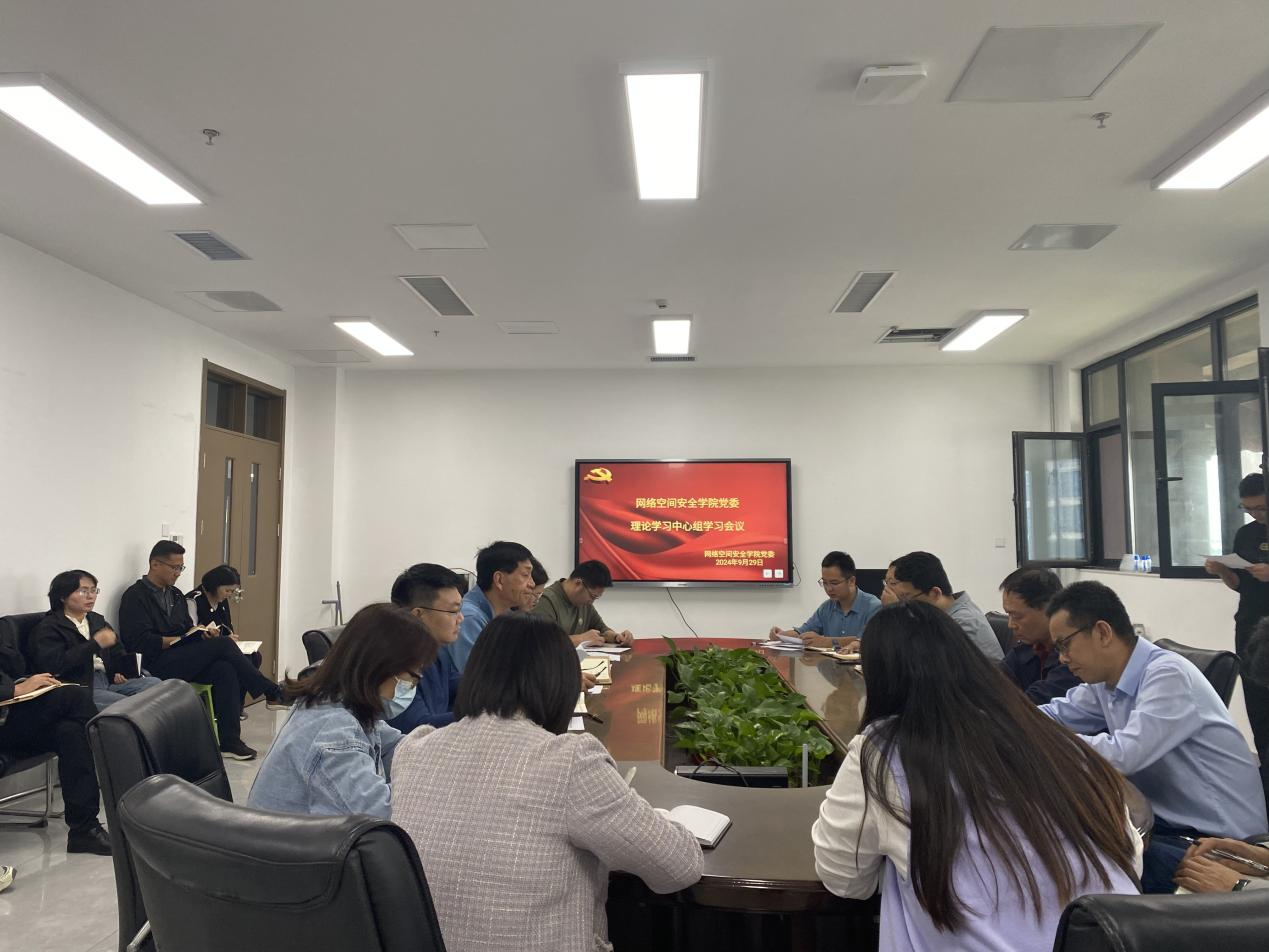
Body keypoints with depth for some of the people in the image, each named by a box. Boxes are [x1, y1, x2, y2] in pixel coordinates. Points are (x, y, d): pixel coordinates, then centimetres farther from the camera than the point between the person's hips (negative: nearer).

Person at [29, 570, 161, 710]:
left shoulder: (97, 620, 23)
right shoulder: (47, 628, -1)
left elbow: (118, 651, 30)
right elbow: (54, 665, -17)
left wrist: (121, 672, 7)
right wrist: (95, 643, -19)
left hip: (110, 680, 7)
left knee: (155, 684, -15)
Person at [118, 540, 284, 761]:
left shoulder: (175, 594, 22)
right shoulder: (135, 596, -3)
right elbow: (140, 641, -14)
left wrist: (202, 632, 2)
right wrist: (181, 639, -13)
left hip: (183, 662, 7)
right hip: (155, 666, -7)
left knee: (224, 669, -25)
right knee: (224, 645, -23)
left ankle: (230, 742, -27)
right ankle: (272, 693, -12)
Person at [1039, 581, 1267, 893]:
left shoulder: (1168, 674, -23)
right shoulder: (1105, 679, 2)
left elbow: (1123, 756, -30)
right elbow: (1056, 714, 11)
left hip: (1219, 841, -8)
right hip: (1168, 820, 8)